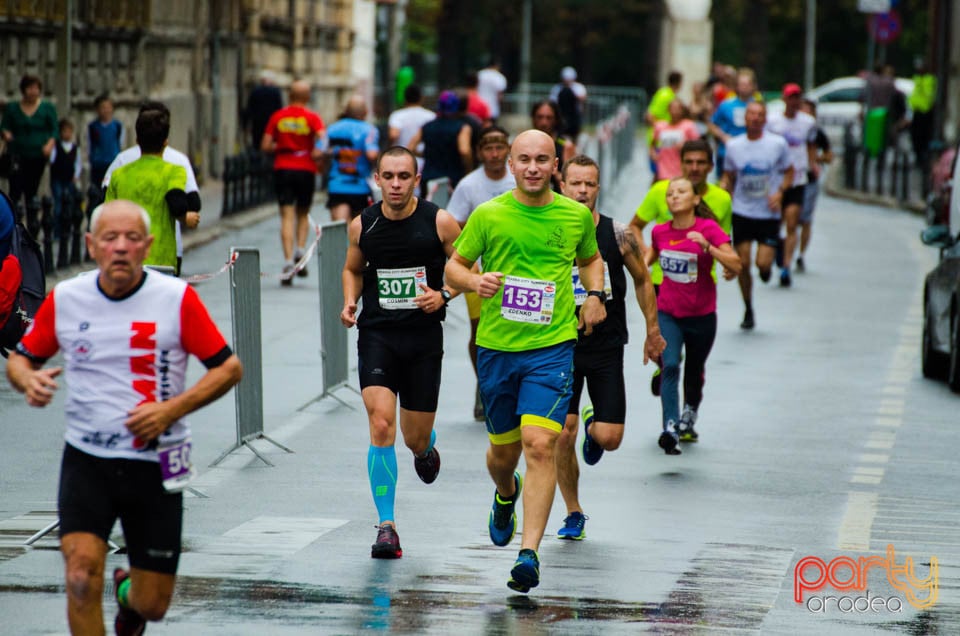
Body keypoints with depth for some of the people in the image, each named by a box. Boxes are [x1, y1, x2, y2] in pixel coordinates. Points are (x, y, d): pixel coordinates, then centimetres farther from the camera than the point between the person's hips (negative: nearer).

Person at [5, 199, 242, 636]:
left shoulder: (177, 298, -7)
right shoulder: (64, 299, 0)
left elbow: (228, 367, -2)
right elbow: (21, 358, 13)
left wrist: (172, 409, -15)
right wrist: (28, 379, -11)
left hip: (155, 465, -1)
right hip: (86, 463, 1)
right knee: (82, 573, -23)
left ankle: (128, 592, 43)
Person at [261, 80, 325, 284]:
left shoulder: (278, 117, 2)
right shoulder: (312, 118, -3)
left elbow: (265, 146, 0)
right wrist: (317, 153, -1)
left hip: (282, 169, 0)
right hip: (306, 169, 0)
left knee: (287, 216, -2)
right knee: (303, 214, 18)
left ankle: (288, 260, -15)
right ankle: (300, 250, -3)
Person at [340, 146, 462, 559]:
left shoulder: (439, 223, -5)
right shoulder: (363, 226, 1)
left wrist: (443, 295, -14)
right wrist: (350, 301, 0)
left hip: (423, 338, 0)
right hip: (376, 335, 0)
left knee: (415, 438, 8)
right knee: (381, 424, -18)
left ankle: (425, 448, 50)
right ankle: (387, 526, -15)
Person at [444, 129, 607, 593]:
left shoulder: (576, 215, 3)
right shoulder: (488, 215, -1)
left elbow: (590, 259, 23)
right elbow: (453, 268, 6)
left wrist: (595, 294, 4)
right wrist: (475, 281, -16)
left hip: (552, 347, -1)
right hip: (496, 347, 1)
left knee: (539, 445, -17)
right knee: (503, 449, 13)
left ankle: (529, 554, -18)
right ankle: (506, 495, 51)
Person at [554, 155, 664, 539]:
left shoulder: (618, 236, -5)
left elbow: (643, 280, 11)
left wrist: (652, 331, 15)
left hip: (607, 350, 0)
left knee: (609, 439, -6)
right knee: (563, 435, -7)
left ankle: (593, 426, 33)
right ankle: (573, 514, 12)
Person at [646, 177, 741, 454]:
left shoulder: (709, 229, -14)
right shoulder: (660, 232, -2)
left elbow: (735, 265, -23)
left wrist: (707, 246, -33)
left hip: (702, 315, -1)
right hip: (668, 314, 1)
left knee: (694, 371, 16)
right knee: (670, 366, -20)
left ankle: (688, 420, 42)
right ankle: (670, 428, -28)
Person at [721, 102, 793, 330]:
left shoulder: (778, 144, -2)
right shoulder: (733, 146, 3)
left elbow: (789, 172, 7)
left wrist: (780, 192, -10)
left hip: (768, 214, -2)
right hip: (742, 212, 2)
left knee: (763, 263, -12)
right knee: (742, 263, -1)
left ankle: (769, 263, 27)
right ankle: (748, 310, 16)